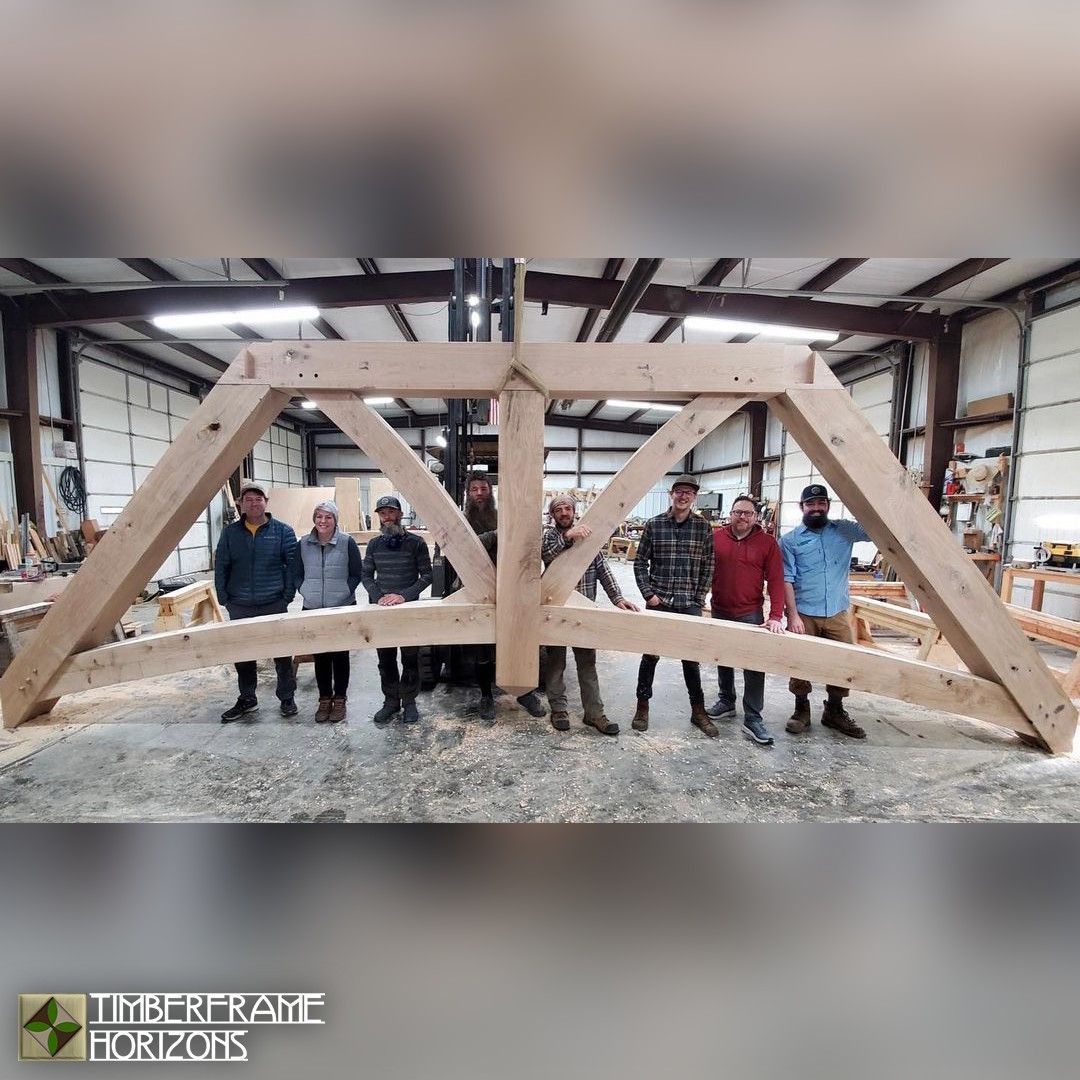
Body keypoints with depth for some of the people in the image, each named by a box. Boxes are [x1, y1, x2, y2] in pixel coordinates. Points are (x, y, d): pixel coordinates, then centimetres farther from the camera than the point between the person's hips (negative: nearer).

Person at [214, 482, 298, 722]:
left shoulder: (282, 531, -1)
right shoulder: (230, 533, 6)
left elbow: (293, 565, -2)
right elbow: (220, 567, 8)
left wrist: (288, 595, -7)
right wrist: (224, 598, 2)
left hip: (274, 605, -3)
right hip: (240, 607, 3)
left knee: (282, 653, 5)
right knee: (242, 655, 13)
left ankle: (287, 698, 20)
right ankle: (247, 699, 31)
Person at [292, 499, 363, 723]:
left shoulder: (347, 542, -7)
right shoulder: (303, 543, 2)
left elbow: (356, 574, -1)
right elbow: (296, 574, 11)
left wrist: (344, 593, -12)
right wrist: (305, 591, -3)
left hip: (343, 608, -2)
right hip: (312, 610, 3)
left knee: (340, 655, 8)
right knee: (320, 656, 11)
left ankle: (340, 699, 23)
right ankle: (324, 698, 26)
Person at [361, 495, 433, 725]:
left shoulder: (416, 542, -5)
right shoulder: (374, 544, 5)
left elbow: (426, 575, -6)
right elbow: (366, 575, 8)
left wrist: (404, 595, -17)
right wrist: (378, 597, -9)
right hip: (381, 610, 3)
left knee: (410, 658, 6)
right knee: (385, 659, 11)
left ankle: (409, 701, 22)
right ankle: (391, 701, 26)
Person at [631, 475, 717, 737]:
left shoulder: (704, 527, 1)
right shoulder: (654, 524, -1)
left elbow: (708, 567, 4)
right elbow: (640, 562, 2)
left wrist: (699, 600, 0)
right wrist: (648, 594, -5)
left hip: (690, 605, 1)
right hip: (658, 602, -1)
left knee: (691, 657, 11)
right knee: (650, 654, 8)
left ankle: (698, 710, 28)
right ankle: (642, 706, 24)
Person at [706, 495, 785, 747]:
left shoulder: (767, 543, -6)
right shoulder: (715, 538, -2)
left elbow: (776, 581, -9)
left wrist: (776, 616, -16)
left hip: (750, 615, -2)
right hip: (719, 612, 3)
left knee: (754, 666, -1)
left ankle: (753, 718, 11)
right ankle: (726, 702, 36)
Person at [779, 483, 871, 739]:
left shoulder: (844, 531, 7)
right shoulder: (789, 540, -2)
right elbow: (787, 580, -7)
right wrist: (793, 615, -13)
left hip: (837, 614, 3)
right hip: (804, 615, -3)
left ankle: (835, 712, 30)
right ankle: (802, 710, 25)